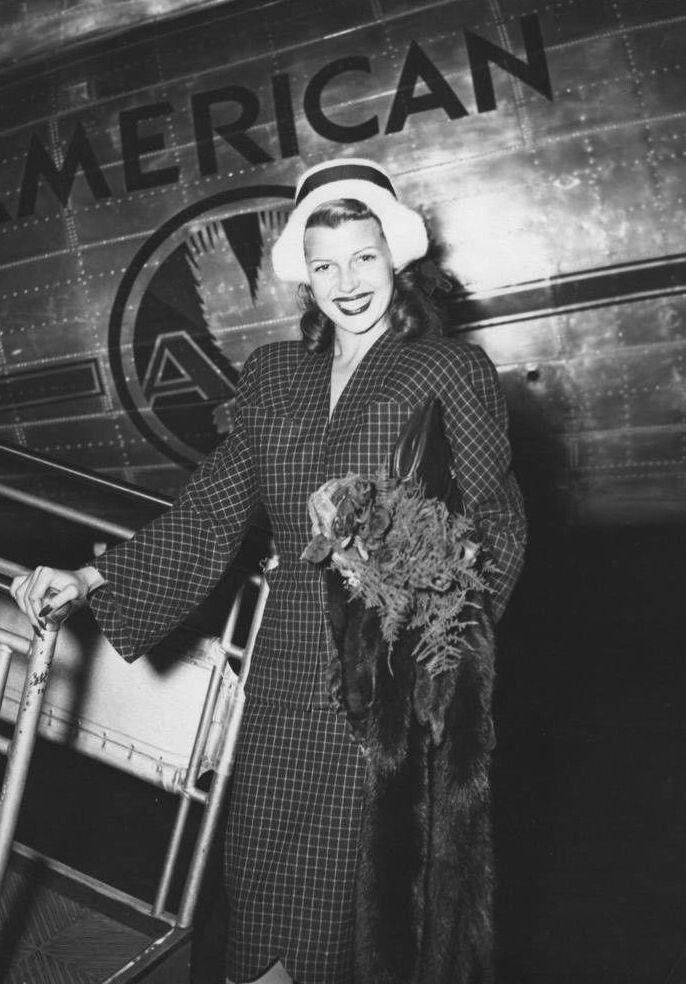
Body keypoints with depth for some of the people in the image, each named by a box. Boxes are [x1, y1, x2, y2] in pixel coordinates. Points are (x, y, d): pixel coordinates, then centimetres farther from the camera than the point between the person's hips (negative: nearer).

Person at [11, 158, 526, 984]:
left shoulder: (450, 371, -1)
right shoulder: (275, 377, 11)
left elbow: (494, 529, -3)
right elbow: (210, 511, 8)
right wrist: (90, 581, 0)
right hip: (288, 680, 4)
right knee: (260, 870, 10)